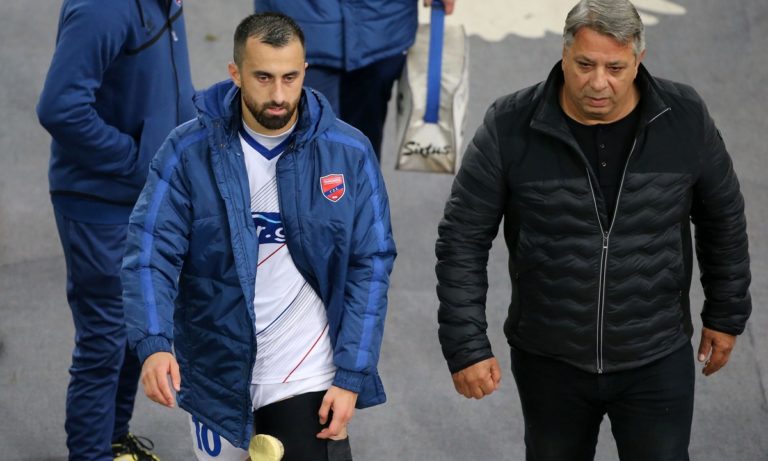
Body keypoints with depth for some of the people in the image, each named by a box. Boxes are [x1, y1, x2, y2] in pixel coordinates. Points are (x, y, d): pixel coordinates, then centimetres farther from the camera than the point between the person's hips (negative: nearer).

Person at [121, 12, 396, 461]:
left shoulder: (349, 152, -6)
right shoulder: (189, 152, -9)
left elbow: (370, 266, -4)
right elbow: (151, 253, -13)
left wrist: (352, 376, -10)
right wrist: (154, 344, -30)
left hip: (309, 378, -1)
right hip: (218, 374, 1)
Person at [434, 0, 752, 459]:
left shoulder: (685, 119, -10)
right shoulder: (510, 128, -14)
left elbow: (724, 220, 5)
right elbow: (463, 240, -8)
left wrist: (726, 315, 11)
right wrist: (467, 345, -11)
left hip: (657, 361, 0)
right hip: (548, 361, 0)